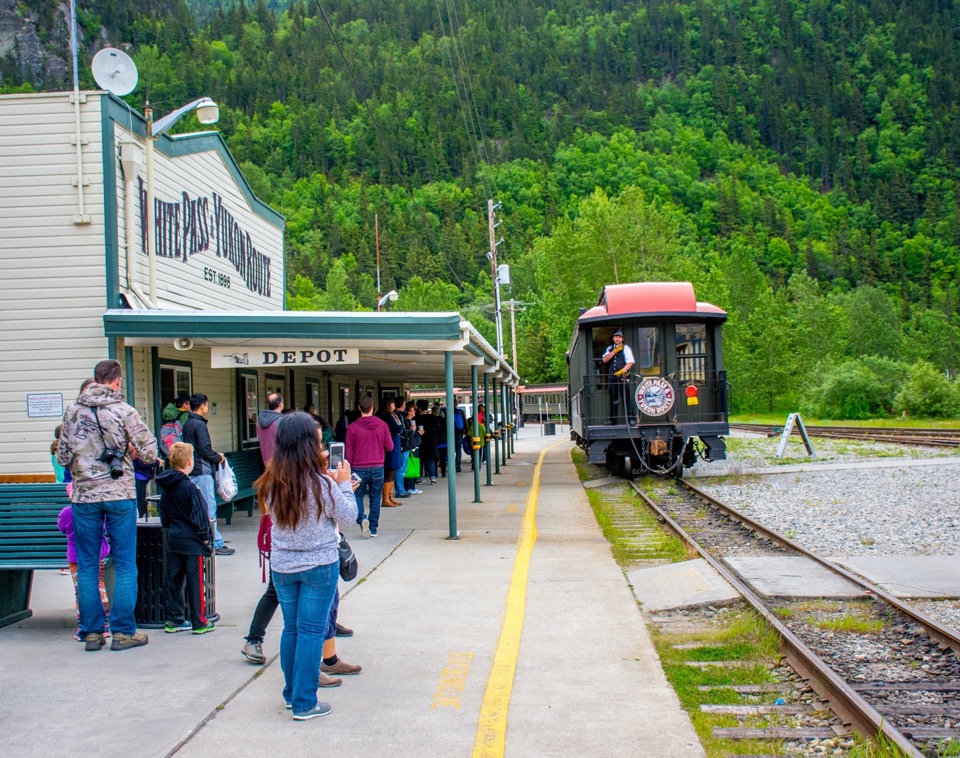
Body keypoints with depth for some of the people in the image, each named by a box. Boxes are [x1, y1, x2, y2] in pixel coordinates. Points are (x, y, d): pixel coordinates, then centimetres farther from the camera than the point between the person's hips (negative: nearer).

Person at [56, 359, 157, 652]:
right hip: (120, 495, -2)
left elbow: (62, 457, 5)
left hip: (84, 497, 3)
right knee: (125, 565, 5)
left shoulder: (73, 412, 1)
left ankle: (92, 631, 12)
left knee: (87, 566, 10)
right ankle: (123, 631, 6)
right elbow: (150, 452, -7)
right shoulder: (124, 411, -8)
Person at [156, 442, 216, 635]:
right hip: (191, 541, -7)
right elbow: (200, 517, -15)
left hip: (172, 539, 7)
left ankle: (172, 620, 18)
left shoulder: (166, 487, 5)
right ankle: (199, 622, 5)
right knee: (195, 582, 0)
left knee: (172, 581, 11)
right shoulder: (190, 488, -17)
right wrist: (206, 539, -8)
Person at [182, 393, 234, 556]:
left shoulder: (187, 424, 14)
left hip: (191, 471, 9)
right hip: (202, 471, -9)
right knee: (209, 508, -7)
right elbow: (204, 449, -19)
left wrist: (214, 455, 14)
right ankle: (216, 543, -6)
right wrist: (218, 457, -2)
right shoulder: (199, 424, -14)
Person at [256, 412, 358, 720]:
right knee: (311, 631, 2)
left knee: (291, 628, 17)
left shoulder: (272, 483, -5)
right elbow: (348, 514, -9)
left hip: (282, 565, 5)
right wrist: (344, 484, 5)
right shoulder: (320, 484, -19)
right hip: (319, 565, -5)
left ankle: (292, 693, 28)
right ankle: (304, 703, 6)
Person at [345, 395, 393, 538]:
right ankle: (373, 528, 11)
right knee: (375, 498, 11)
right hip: (378, 467, 1)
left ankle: (362, 519, -13)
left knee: (358, 495, 11)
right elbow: (389, 446, 1)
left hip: (359, 468, -1)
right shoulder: (382, 425, -3)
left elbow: (348, 451, -3)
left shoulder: (352, 427, -7)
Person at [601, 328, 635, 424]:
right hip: (611, 376, 5)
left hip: (622, 376, -5)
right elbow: (605, 360, 3)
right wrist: (615, 351, -4)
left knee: (625, 398, -11)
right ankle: (612, 419, 13)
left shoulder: (626, 348, 4)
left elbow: (630, 362, -5)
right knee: (613, 399, 8)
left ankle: (629, 418, -11)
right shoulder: (609, 349, 18)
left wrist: (622, 371, -18)